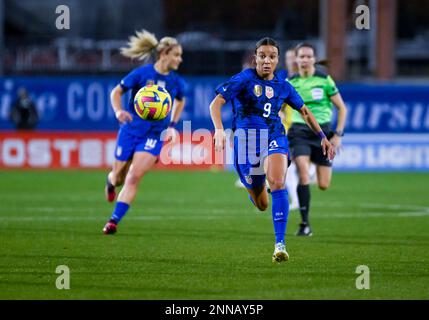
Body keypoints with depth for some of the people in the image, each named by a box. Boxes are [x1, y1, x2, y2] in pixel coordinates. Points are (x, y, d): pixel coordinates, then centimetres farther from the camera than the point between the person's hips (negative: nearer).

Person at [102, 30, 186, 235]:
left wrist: (172, 126, 12)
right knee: (119, 177, 11)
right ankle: (111, 182, 50)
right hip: (131, 130, -1)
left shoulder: (176, 82, -2)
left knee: (134, 177, -16)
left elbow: (180, 101, 21)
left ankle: (114, 221, -12)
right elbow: (116, 92, -1)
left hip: (154, 135, 1)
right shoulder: (142, 73, -11)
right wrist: (118, 111, -18)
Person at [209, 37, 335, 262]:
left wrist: (322, 136, 19)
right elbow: (216, 103, -15)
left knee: (277, 183, -29)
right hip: (247, 139, -1)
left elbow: (304, 111, 22)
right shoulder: (244, 79, -6)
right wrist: (219, 129, -31)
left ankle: (280, 244, -29)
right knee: (262, 204, 6)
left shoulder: (282, 86, 6)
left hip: (275, 138, 1)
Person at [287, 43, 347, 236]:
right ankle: (305, 224, -13)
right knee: (303, 175, -21)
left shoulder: (324, 80, -3)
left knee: (324, 186, -1)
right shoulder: (290, 82, 2)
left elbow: (342, 108, 2)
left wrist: (338, 134, -5)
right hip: (299, 131, 0)